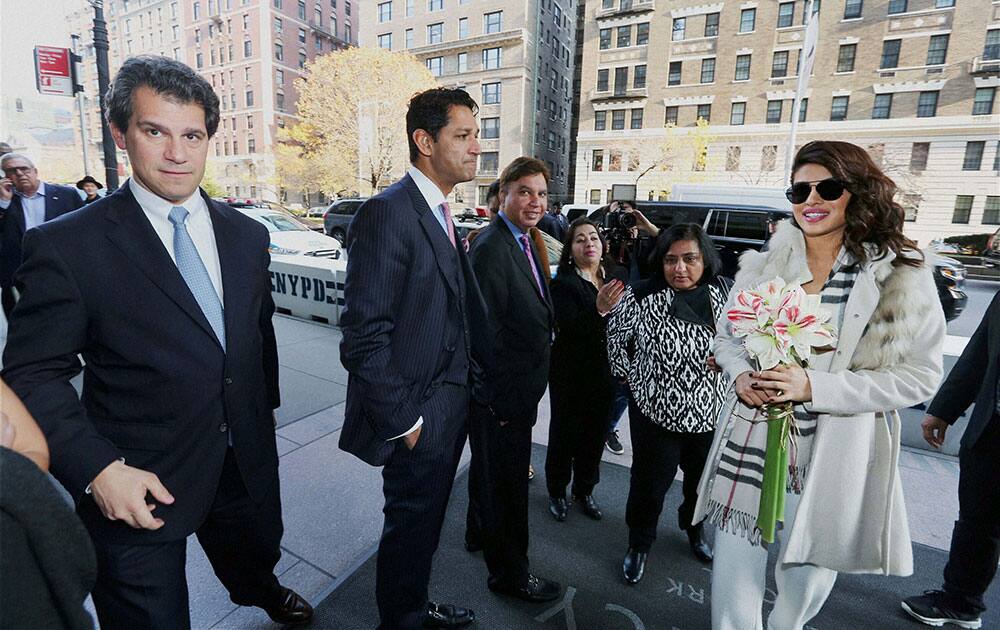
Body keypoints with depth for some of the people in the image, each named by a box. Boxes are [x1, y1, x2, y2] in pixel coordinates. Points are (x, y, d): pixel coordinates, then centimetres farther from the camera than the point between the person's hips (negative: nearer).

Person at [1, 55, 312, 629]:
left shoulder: (247, 235, 0)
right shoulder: (67, 245, -14)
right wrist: (98, 468, -22)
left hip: (248, 460, 5)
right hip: (137, 486, -4)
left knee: (257, 556, 29)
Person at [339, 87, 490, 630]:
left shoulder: (441, 215, 10)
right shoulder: (387, 213, -19)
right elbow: (363, 336, -23)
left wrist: (476, 387, 7)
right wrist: (403, 420, -17)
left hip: (452, 404, 9)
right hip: (419, 413, -9)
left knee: (424, 521, 25)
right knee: (410, 526, 13)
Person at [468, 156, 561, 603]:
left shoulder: (523, 241, 9)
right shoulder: (492, 247, -23)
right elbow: (486, 332, -25)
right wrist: (499, 399, -21)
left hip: (520, 390, 10)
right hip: (503, 395, -10)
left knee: (498, 473, 28)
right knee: (506, 481, 9)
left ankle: (484, 533, 53)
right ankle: (509, 572, 32)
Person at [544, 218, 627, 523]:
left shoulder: (618, 276, -1)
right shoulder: (562, 283, -15)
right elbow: (568, 330, -25)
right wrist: (599, 309, -40)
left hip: (605, 372, 4)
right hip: (570, 374, -4)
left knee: (595, 433, 17)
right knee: (564, 433, 11)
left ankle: (584, 490, 39)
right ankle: (557, 492, 34)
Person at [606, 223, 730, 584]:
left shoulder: (725, 296, -6)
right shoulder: (641, 299, -17)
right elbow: (615, 338, -2)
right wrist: (632, 378, 0)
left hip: (711, 415, 4)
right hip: (657, 415, -3)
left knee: (703, 481, 24)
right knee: (649, 485, 11)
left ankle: (694, 530, 53)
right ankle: (639, 546, 37)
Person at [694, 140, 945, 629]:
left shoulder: (902, 275, -6)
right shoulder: (762, 266, 3)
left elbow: (919, 375, -7)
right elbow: (727, 339, 11)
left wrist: (814, 386, -20)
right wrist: (742, 377, -10)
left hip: (831, 455, -1)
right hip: (749, 443, 2)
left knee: (807, 569, 19)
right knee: (734, 569, 9)